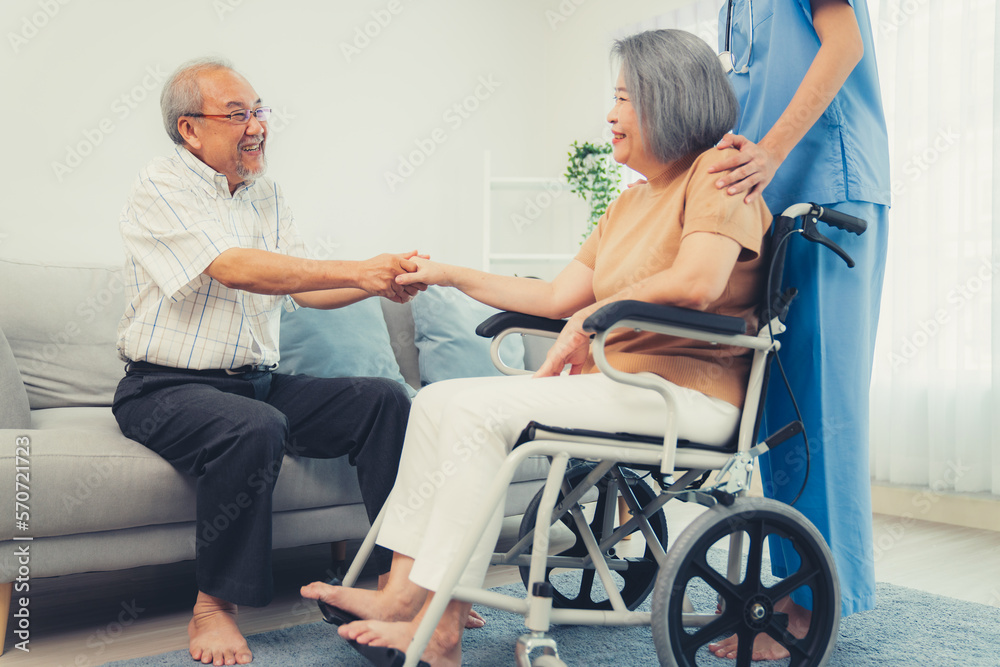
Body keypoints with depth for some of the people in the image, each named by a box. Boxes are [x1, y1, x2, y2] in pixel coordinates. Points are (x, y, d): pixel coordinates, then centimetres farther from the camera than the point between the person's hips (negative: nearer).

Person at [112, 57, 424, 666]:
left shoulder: (267, 194, 14)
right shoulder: (163, 188, -9)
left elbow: (307, 289, 4)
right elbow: (235, 269, -26)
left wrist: (382, 280, -15)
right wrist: (357, 271, -30)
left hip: (258, 381, 7)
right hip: (168, 387, -6)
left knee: (384, 399, -11)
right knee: (255, 429, -37)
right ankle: (214, 606, -18)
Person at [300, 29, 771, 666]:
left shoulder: (718, 170, -4)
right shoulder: (631, 202, 22)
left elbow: (698, 281, -23)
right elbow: (559, 296, 17)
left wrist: (590, 318, -13)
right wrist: (452, 275, 18)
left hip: (683, 392, -9)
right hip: (613, 378, 9)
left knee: (479, 410, -23)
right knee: (438, 400, -4)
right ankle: (404, 592, -7)